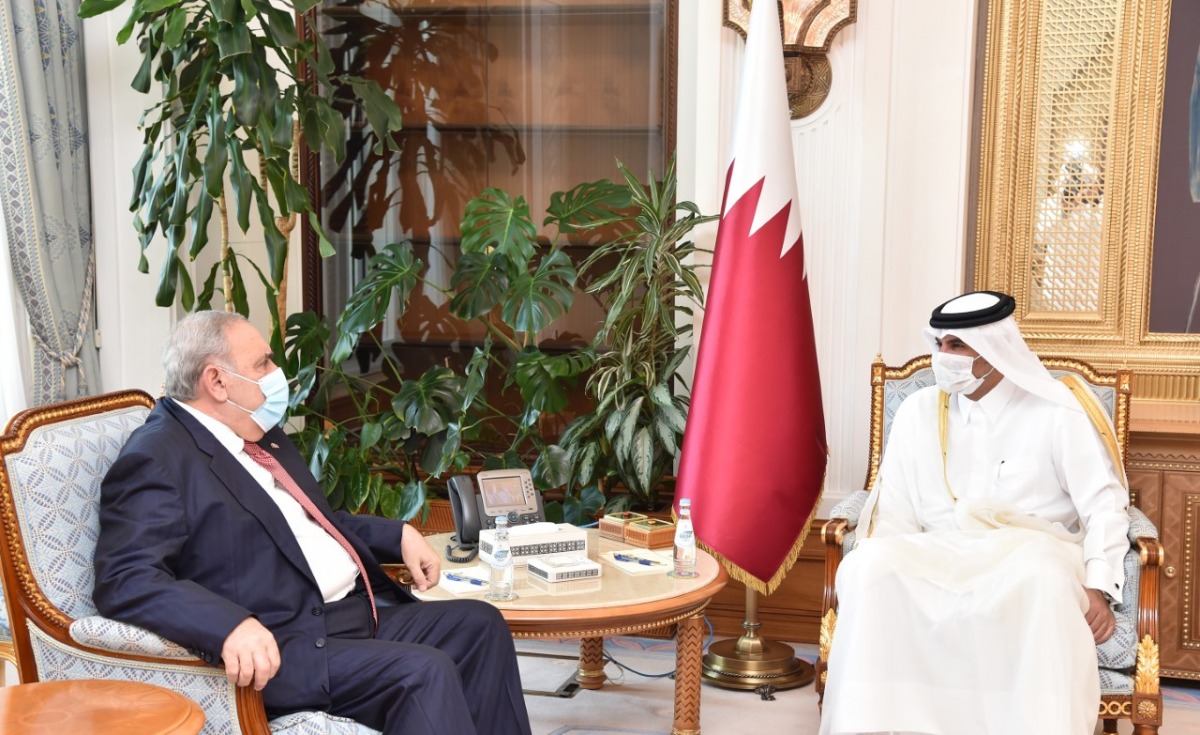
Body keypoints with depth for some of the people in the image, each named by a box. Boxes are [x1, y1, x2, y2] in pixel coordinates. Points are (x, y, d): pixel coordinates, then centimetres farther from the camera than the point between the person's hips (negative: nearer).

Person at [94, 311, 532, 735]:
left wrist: (399, 535, 16)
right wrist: (233, 625, -39)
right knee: (423, 671, -26)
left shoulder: (260, 434, 16)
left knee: (479, 623, 6)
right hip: (279, 643, -10)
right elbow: (123, 579, -25)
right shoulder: (157, 460, -13)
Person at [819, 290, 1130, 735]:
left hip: (1032, 553, -3)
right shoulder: (918, 411, 9)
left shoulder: (1057, 411, 1)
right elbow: (896, 511, 8)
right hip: (940, 554, 3)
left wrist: (1099, 588, -16)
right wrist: (882, 569, -10)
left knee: (1041, 579, -38)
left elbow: (1104, 506, -2)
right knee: (869, 565, -27)